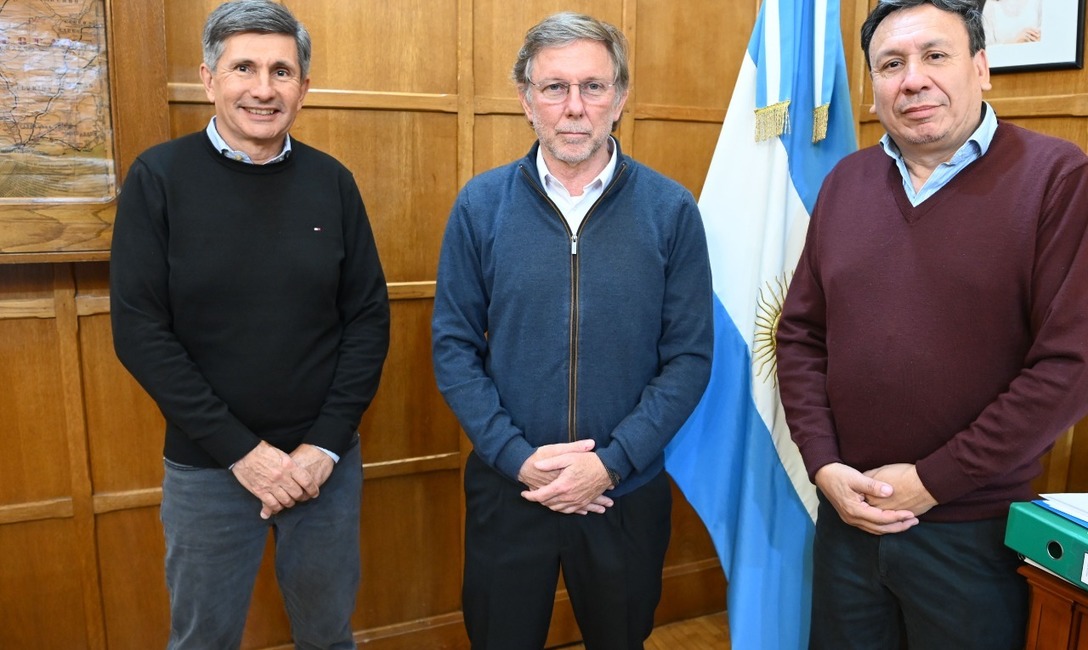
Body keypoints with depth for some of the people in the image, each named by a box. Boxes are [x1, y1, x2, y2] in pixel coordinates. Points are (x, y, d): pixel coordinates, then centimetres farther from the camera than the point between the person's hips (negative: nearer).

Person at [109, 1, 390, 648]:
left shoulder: (331, 181, -1)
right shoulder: (159, 177, -7)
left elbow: (369, 318, -2)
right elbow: (139, 331, -10)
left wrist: (325, 445, -10)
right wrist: (241, 449, -14)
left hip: (327, 460, 2)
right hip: (208, 467, -1)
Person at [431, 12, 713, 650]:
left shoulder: (671, 209, -7)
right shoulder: (481, 204, -5)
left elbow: (689, 356, -7)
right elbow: (454, 345, -4)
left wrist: (613, 462, -15)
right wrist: (516, 457, -13)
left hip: (628, 493, 0)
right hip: (506, 488, 0)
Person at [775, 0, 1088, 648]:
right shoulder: (846, 182, 4)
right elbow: (801, 333, 4)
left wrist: (933, 481, -14)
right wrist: (824, 465, -5)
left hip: (974, 532, -4)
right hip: (847, 516, 4)